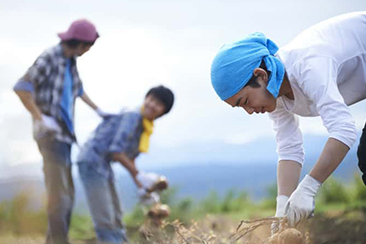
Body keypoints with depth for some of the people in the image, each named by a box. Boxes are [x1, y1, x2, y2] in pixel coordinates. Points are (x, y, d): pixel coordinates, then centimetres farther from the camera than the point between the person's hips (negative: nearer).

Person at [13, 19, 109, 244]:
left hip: (63, 133, 9)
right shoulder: (49, 58, -14)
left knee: (66, 192, 8)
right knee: (59, 189, -14)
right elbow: (22, 88, -21)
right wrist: (41, 118, -22)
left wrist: (98, 110, 31)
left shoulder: (70, 61, 12)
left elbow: (78, 89, 31)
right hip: (50, 132, -9)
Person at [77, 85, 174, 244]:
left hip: (104, 166, 10)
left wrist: (142, 188, 14)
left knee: (116, 220, 17)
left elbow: (129, 158, 19)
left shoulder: (145, 128, 11)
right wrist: (140, 176, -20)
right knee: (105, 222, -12)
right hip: (92, 161, -10)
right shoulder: (132, 117, -17)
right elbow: (115, 150, -23)